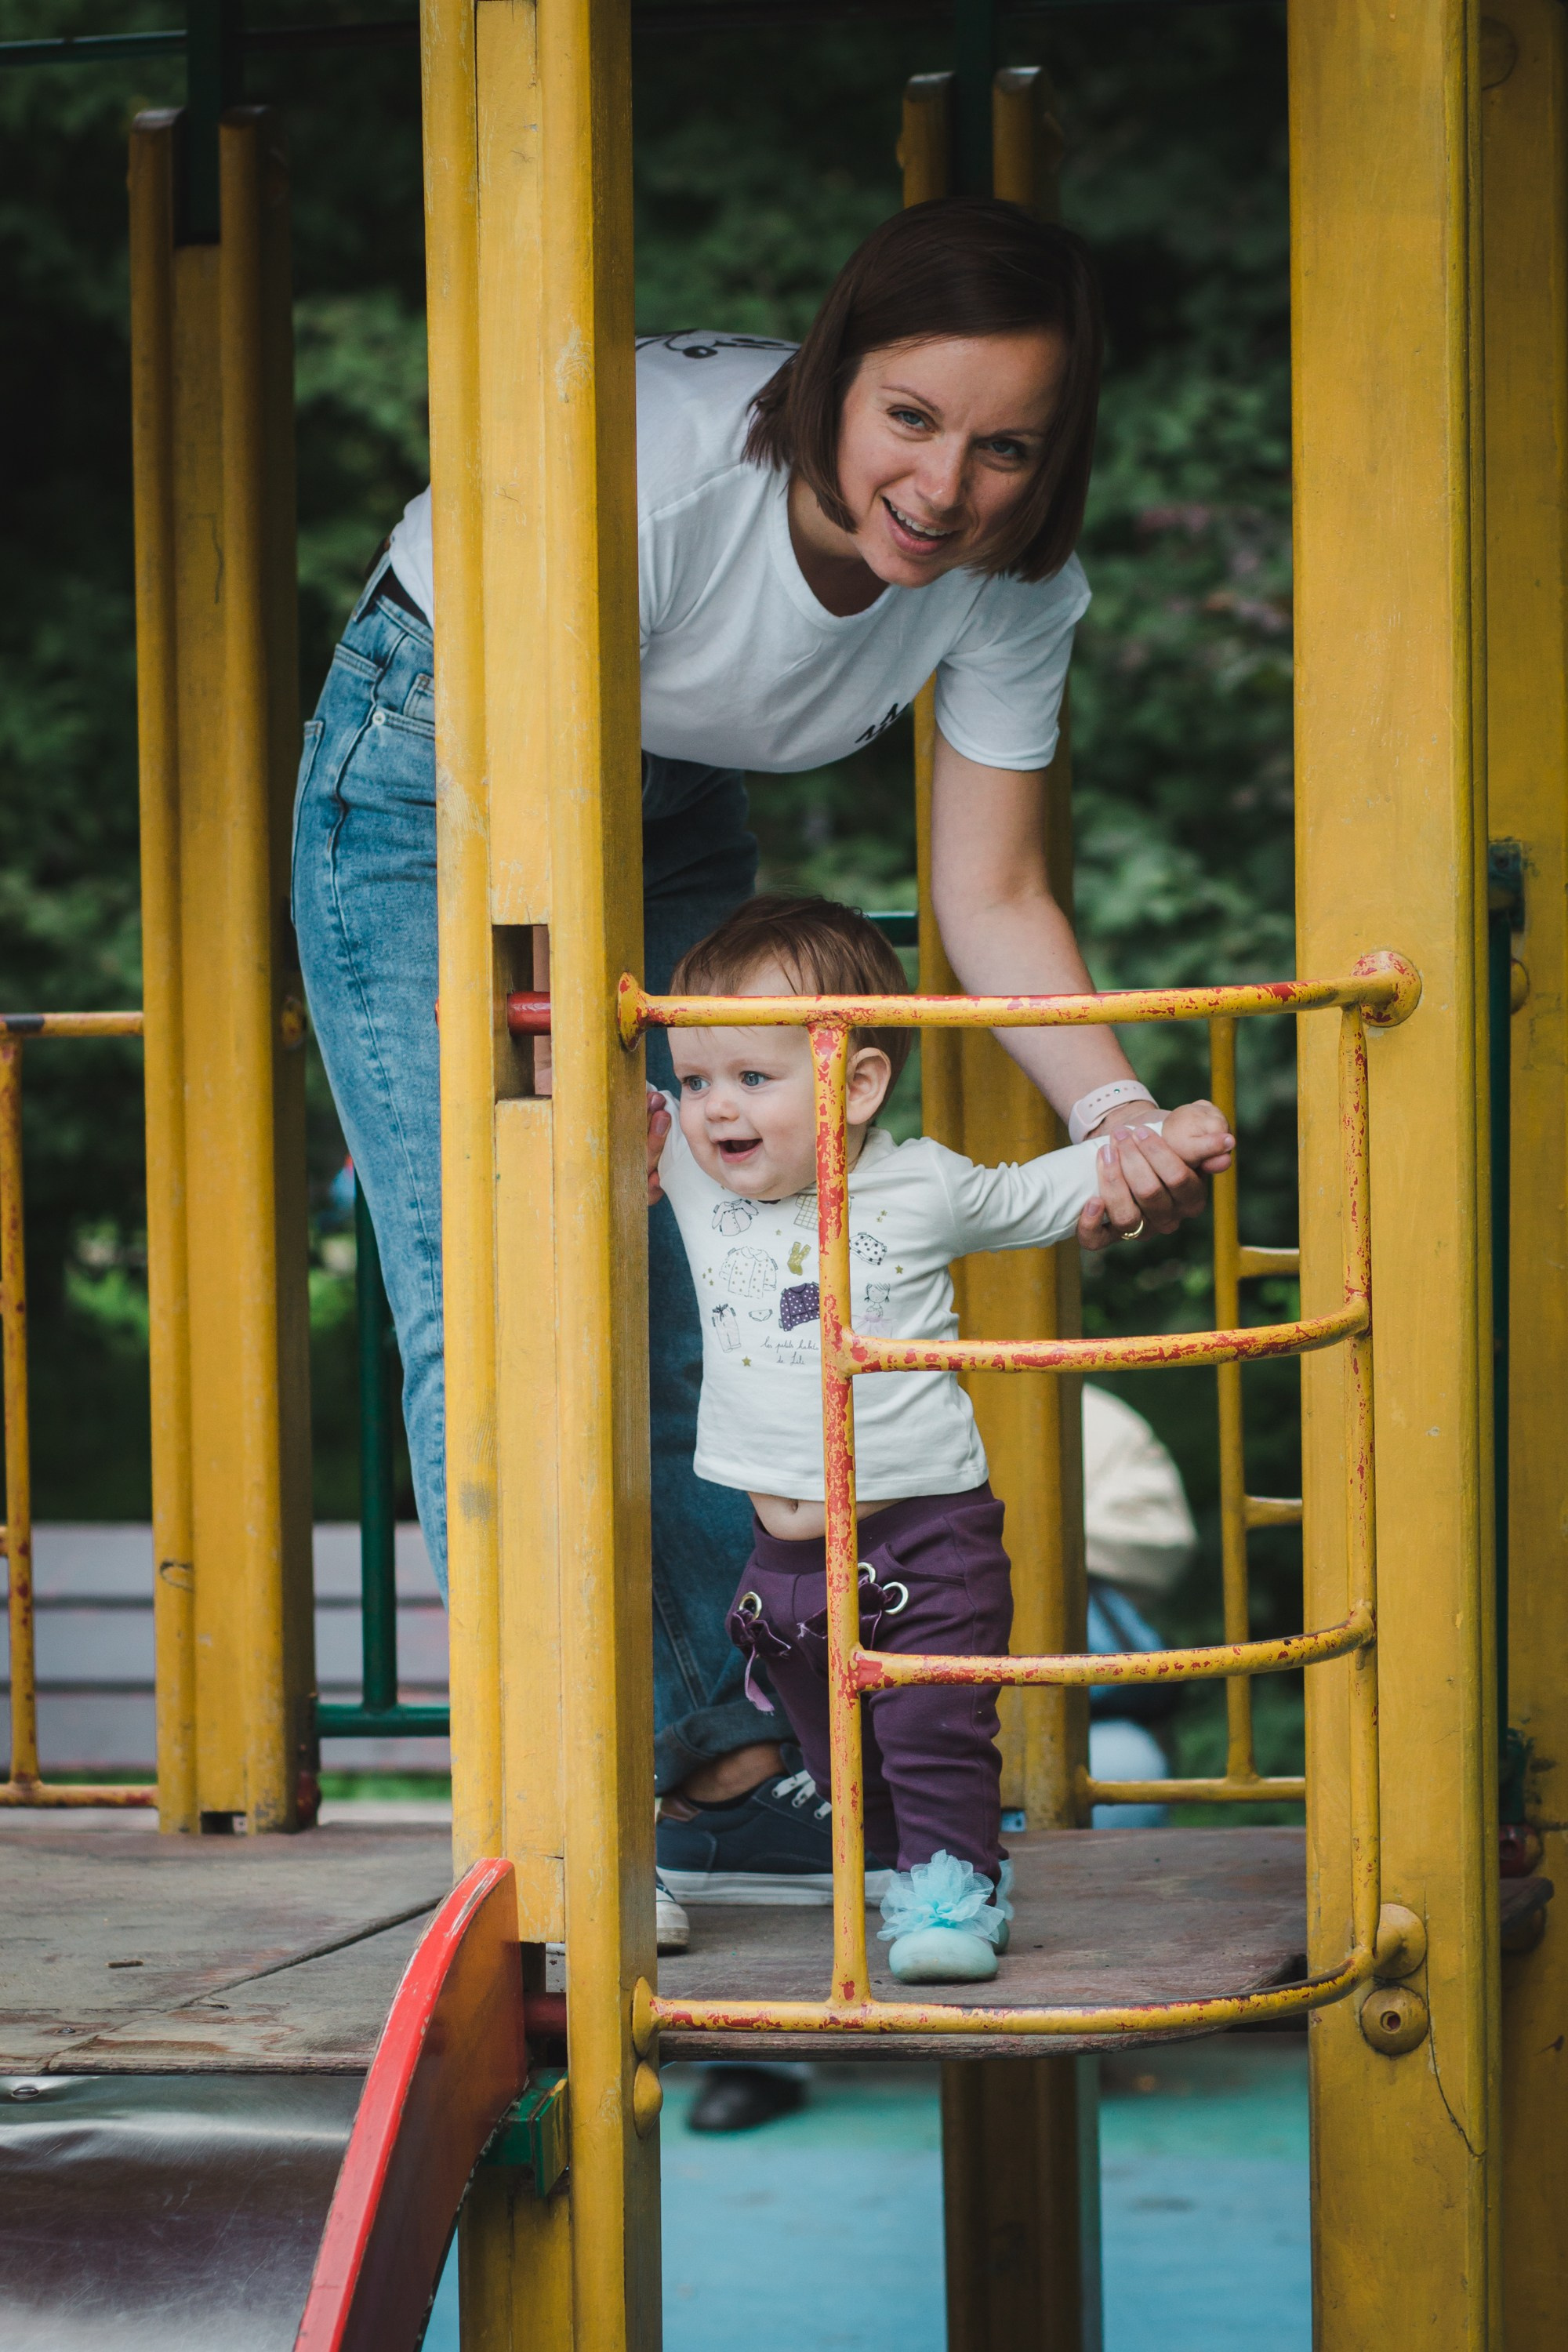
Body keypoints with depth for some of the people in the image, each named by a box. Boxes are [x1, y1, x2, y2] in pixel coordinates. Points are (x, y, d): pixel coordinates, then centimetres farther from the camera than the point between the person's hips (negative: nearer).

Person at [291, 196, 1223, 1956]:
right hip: (439, 765, -5)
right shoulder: (660, 458, -37)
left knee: (713, 1284, 1)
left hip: (670, 805, 5)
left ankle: (714, 1744, 12)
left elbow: (992, 897, -14)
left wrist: (1112, 1114, -30)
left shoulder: (1010, 580, -20)